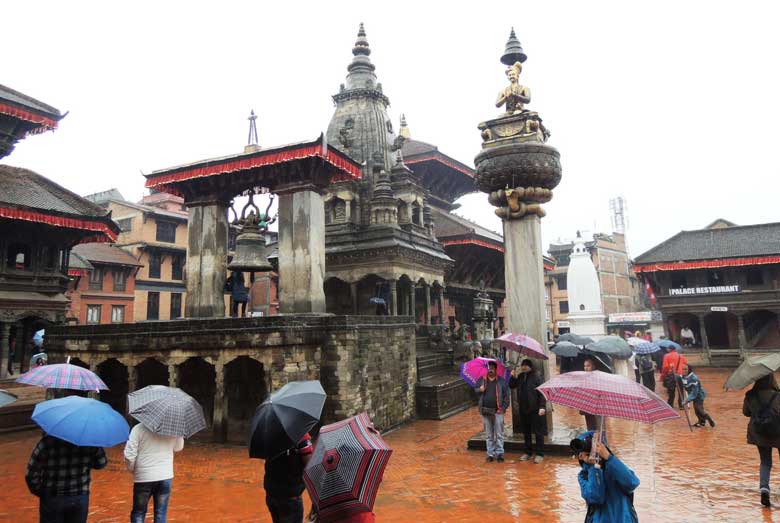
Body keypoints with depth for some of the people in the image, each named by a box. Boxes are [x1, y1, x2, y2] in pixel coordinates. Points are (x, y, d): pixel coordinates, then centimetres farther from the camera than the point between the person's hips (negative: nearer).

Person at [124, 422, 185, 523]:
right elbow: (178, 447, 13)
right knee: (161, 513, 11)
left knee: (138, 512, 16)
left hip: (143, 477, -2)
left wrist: (132, 469, 5)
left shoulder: (138, 429, -12)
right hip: (165, 477, 2)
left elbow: (129, 455, -13)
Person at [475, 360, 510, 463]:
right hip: (485, 411, 3)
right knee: (488, 435, 10)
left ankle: (499, 453, 11)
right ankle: (490, 453, 18)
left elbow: (506, 395, 0)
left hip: (498, 411, -2)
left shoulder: (502, 381, 2)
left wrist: (503, 407, -9)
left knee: (499, 434, 0)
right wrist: (479, 390, -8)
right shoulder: (481, 380, 8)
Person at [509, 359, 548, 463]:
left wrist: (542, 406, -19)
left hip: (535, 409, -6)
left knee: (538, 432, 3)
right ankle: (528, 452, 26)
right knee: (526, 432, 15)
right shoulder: (520, 377, 7)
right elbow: (511, 386, 16)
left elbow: (542, 392, -14)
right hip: (523, 409, 6)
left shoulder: (536, 376, -11)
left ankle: (540, 454, 12)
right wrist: (513, 377, -3)